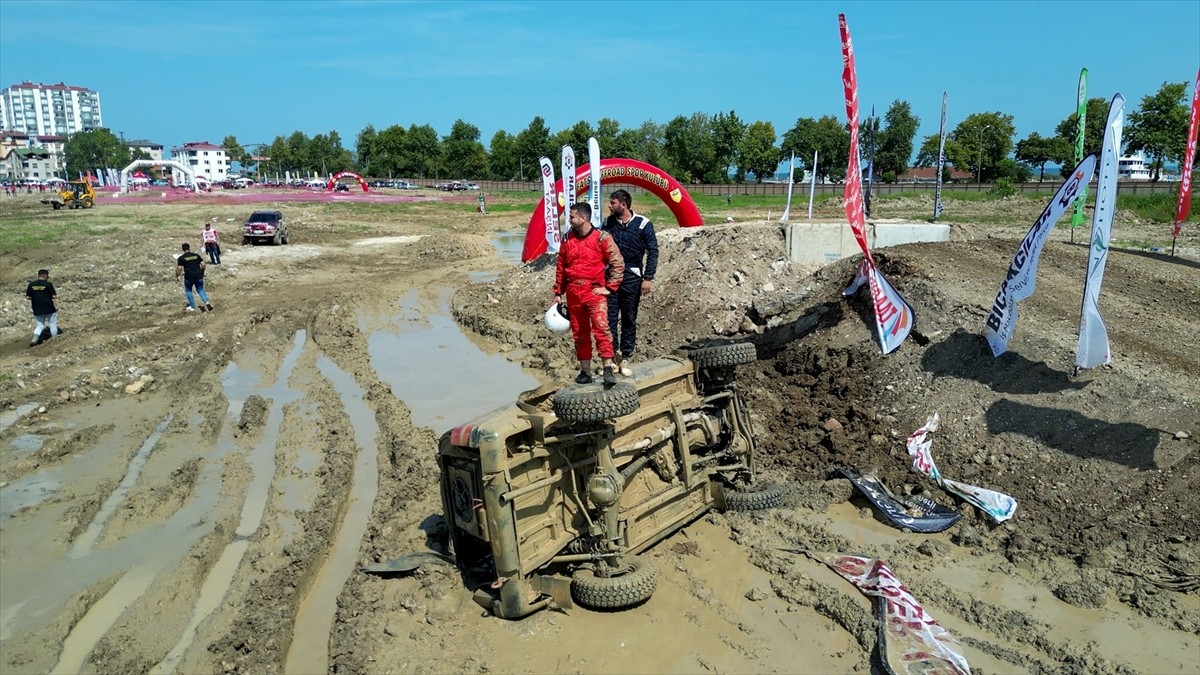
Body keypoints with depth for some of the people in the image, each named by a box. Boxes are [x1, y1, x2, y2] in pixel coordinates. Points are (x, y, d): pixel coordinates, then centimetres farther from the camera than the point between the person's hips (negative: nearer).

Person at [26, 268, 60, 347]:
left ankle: (35, 338, -7)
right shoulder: (48, 284, -11)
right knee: (53, 324, 13)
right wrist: (57, 296, 10)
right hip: (49, 309, -3)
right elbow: (54, 296, -11)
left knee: (39, 325, 13)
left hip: (37, 310, 3)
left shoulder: (31, 284, 0)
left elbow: (28, 297, 2)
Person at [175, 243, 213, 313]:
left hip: (189, 277, -2)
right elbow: (203, 264, 5)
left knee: (188, 291, 17)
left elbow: (179, 268, -4)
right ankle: (207, 302, -10)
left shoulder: (181, 258, 0)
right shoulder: (197, 255, 8)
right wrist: (202, 273, 19)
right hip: (199, 276, 2)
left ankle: (192, 307, 16)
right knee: (200, 290, 14)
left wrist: (176, 277, 7)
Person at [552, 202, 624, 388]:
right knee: (579, 333, 10)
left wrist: (609, 287, -6)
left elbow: (618, 264, -2)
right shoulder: (567, 239, 9)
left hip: (595, 291, -5)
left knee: (601, 327, -20)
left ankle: (608, 369, -21)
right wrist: (558, 293, 16)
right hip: (573, 293, 5)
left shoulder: (602, 238, -5)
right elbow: (560, 268, 16)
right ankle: (585, 372, 19)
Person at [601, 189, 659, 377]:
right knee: (609, 318, 0)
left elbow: (653, 251, -4)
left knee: (629, 319, 6)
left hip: (631, 278, -2)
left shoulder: (643, 224, -5)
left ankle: (625, 359, 15)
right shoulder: (608, 223, 5)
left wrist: (648, 278, -9)